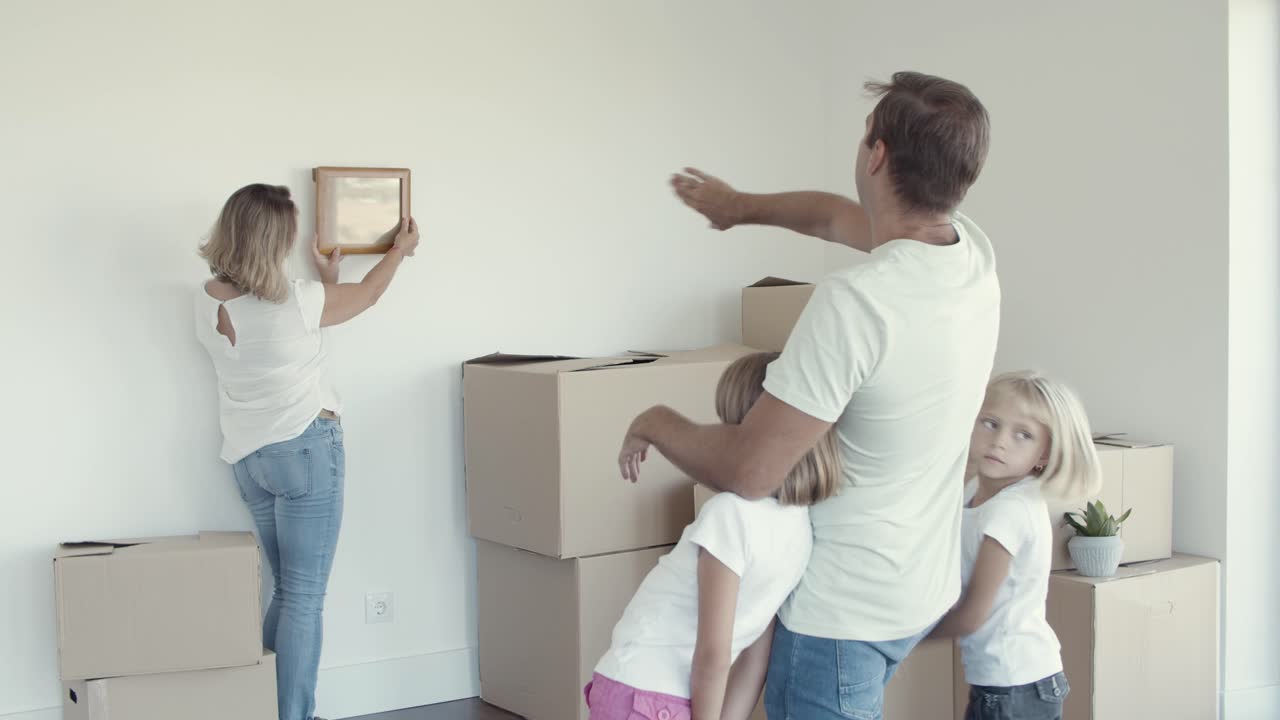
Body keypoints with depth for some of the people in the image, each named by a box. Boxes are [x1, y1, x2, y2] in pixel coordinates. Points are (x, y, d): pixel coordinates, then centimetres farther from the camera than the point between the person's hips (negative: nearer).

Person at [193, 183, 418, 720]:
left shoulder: (207, 302, 2)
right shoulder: (297, 302, -16)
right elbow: (367, 294, 4)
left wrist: (326, 278, 33)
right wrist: (401, 249, 23)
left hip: (248, 458, 7)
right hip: (305, 450, -7)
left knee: (288, 593, 18)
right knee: (305, 599, -1)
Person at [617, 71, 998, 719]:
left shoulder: (854, 301, -29)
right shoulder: (975, 253, -3)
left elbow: (745, 471, -24)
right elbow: (837, 216, 18)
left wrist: (654, 424, -5)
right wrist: (743, 205, 33)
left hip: (844, 607, -8)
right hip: (924, 586, 9)